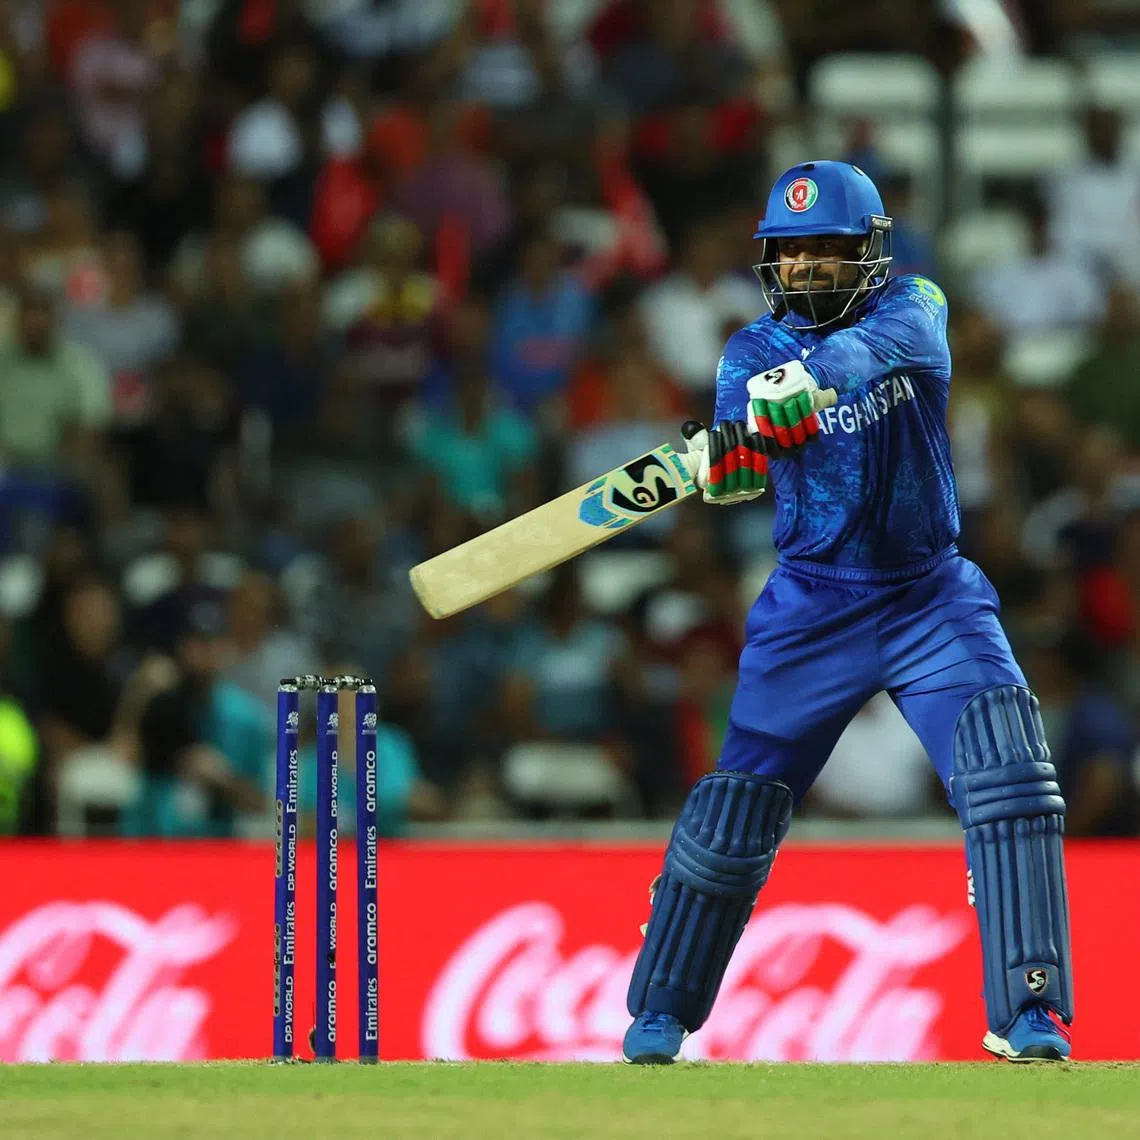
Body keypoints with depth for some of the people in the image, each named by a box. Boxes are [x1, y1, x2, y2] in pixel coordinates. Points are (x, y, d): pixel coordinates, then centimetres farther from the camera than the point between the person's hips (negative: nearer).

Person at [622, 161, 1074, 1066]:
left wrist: (815, 375, -48)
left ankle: (1029, 1014, -16)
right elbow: (743, 473, -16)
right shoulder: (754, 352, 0)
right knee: (738, 802, 1)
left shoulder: (913, 305, -3)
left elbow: (881, 342, -28)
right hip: (814, 607, 1)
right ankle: (661, 1015, 17)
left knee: (1007, 769, -19)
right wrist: (718, 460, -40)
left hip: (933, 595, -1)